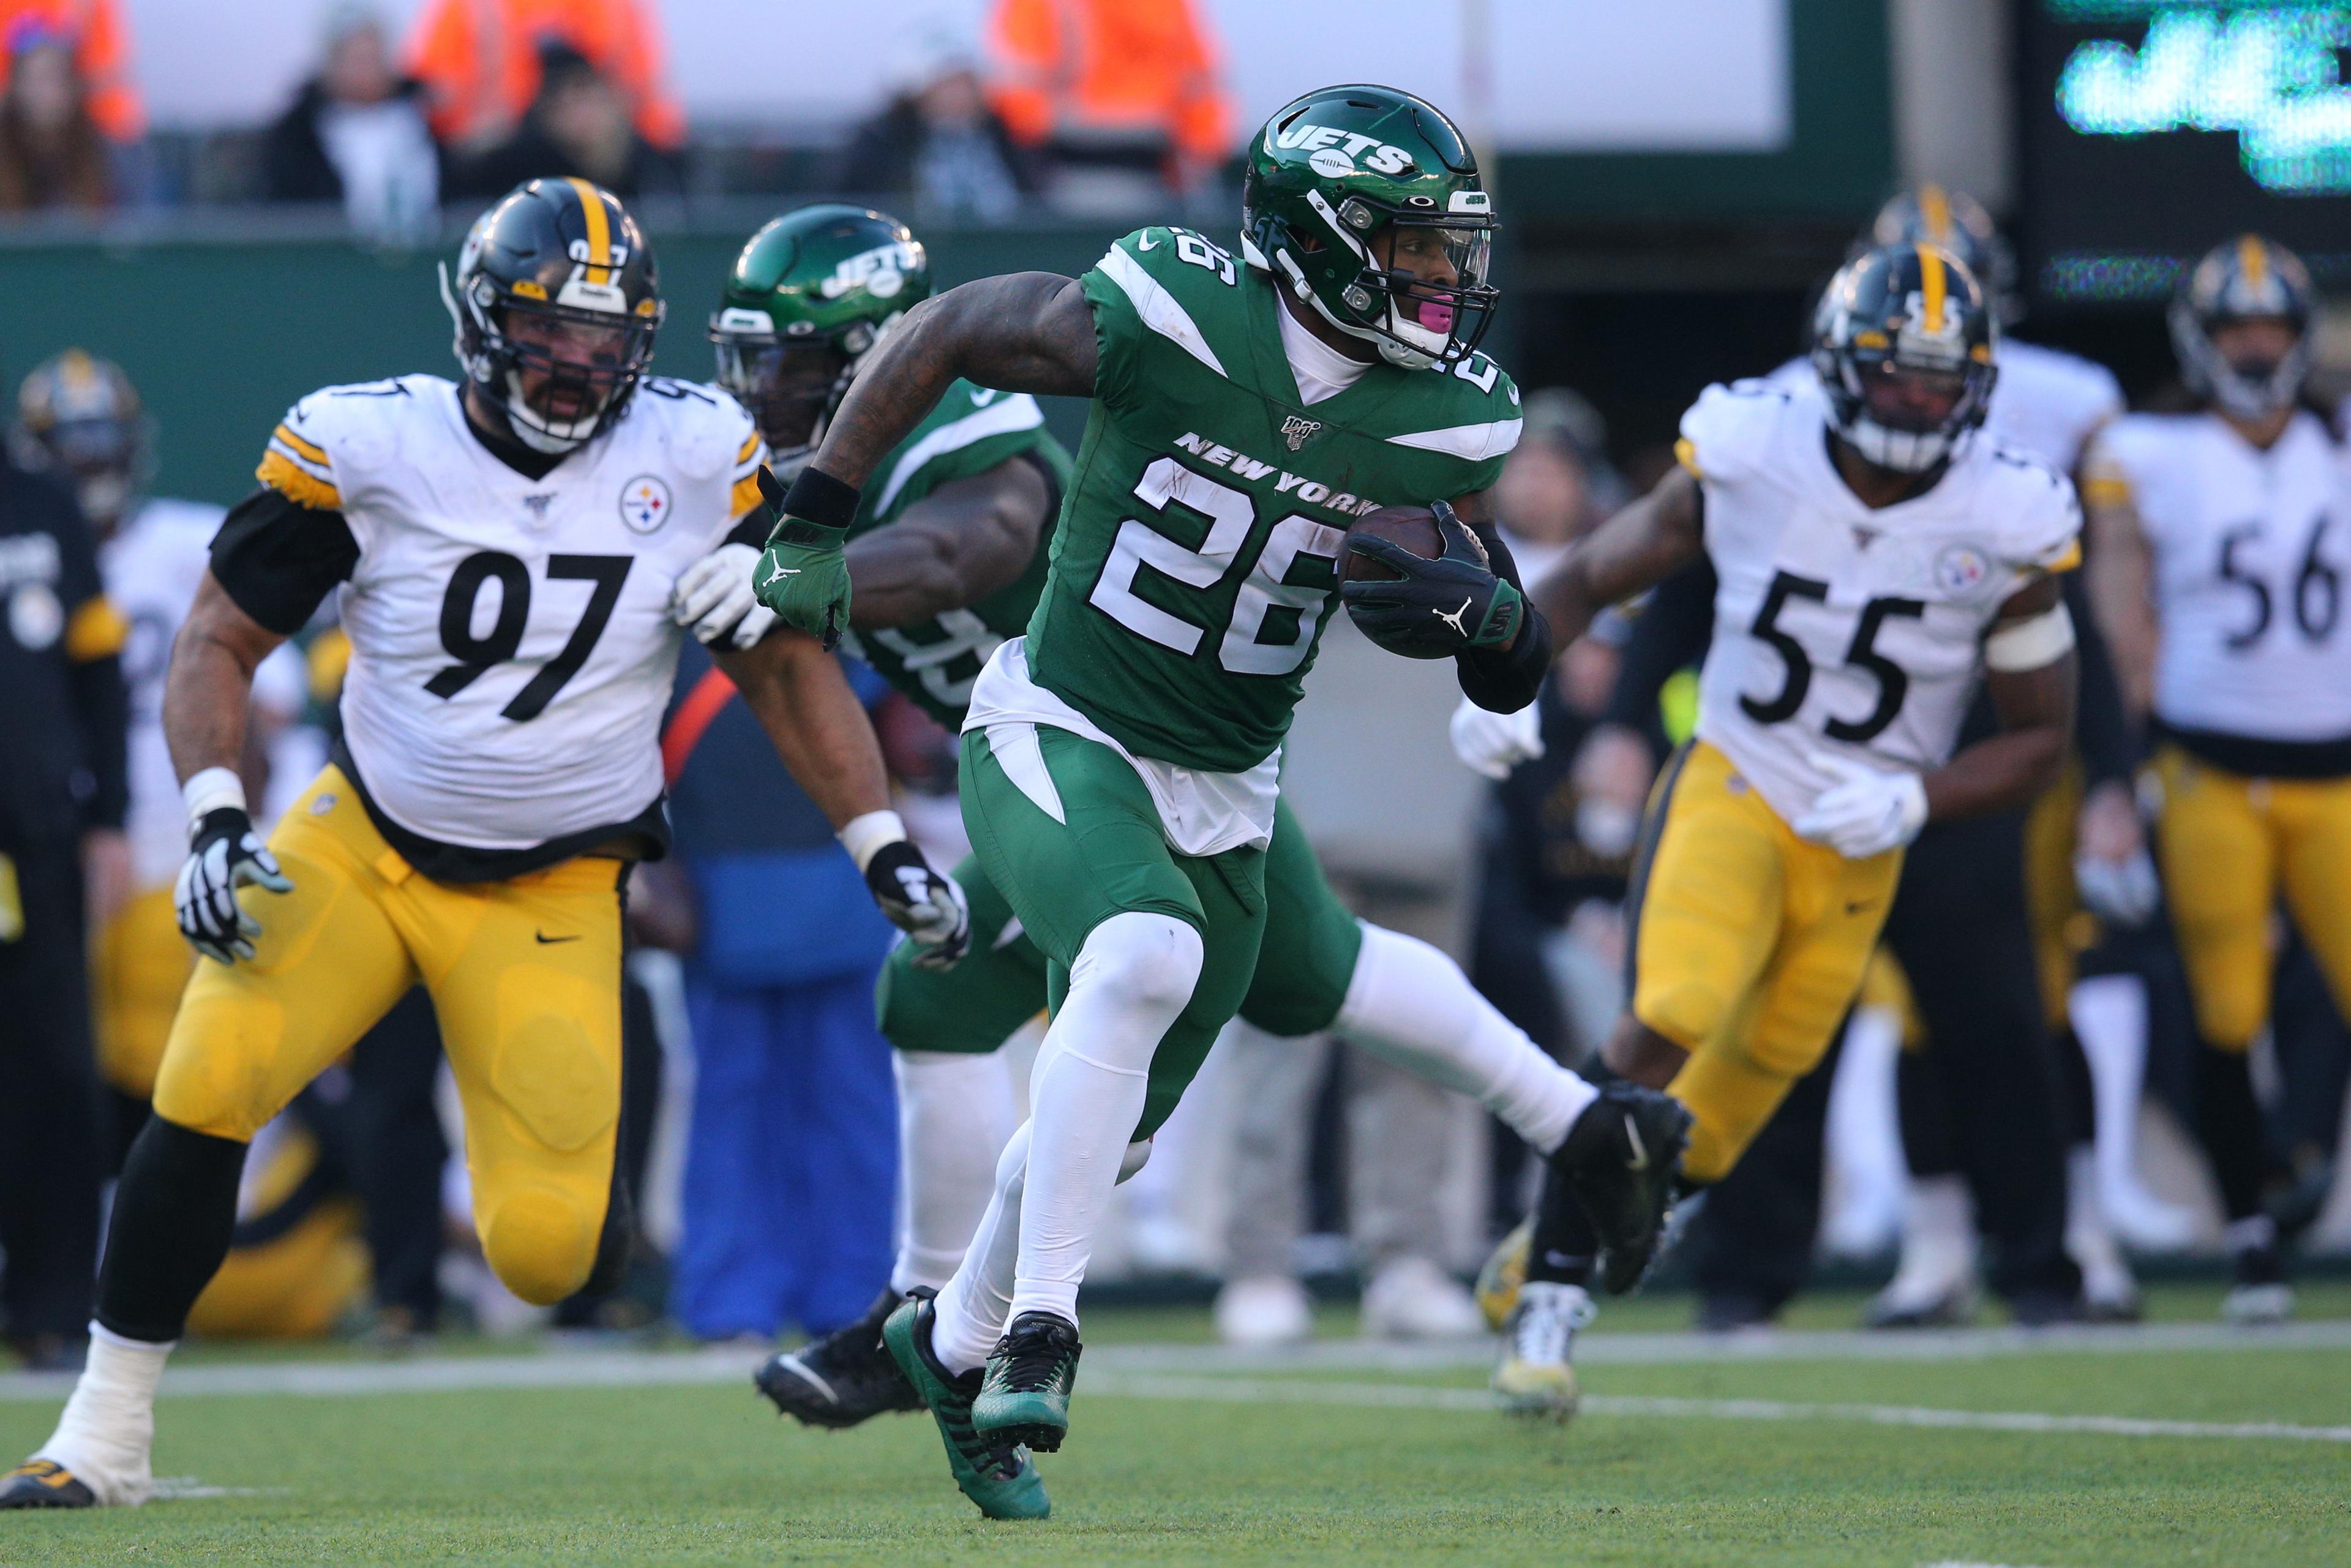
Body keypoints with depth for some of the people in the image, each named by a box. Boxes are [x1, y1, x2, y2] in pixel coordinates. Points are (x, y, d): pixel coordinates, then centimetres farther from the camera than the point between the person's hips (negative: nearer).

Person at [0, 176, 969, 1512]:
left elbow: (786, 664, 4)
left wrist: (885, 848, -2)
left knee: (544, 1252, -12)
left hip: (557, 891, 0)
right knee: (205, 1088, -23)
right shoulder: (365, 446, -12)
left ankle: (575, 1158, 28)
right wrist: (216, 820, -17)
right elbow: (221, 642, -3)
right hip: (359, 847, 0)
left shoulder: (694, 455, -8)